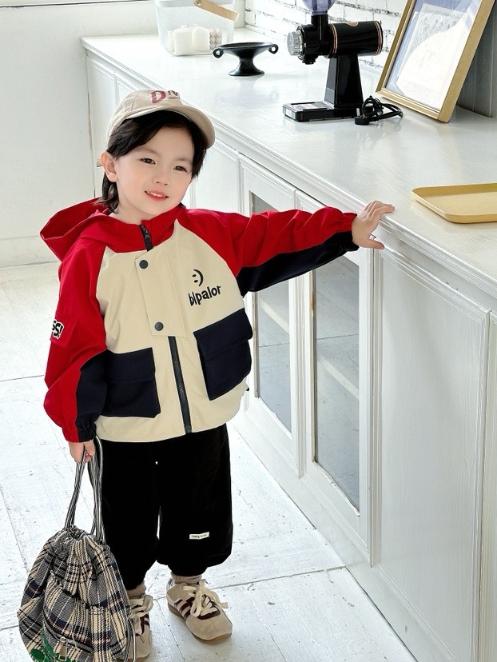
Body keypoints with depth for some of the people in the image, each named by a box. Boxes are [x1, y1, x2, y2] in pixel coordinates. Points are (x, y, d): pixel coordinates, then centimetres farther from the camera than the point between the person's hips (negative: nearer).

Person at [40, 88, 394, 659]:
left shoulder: (209, 234, -8)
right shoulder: (89, 256, -18)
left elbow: (277, 236, 0)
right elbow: (75, 346, -13)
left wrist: (346, 228, -9)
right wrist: (75, 422, -9)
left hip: (204, 420, 3)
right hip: (126, 430, -3)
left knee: (200, 514, 22)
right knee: (128, 526, 16)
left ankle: (188, 585, 48)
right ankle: (130, 600, 42)